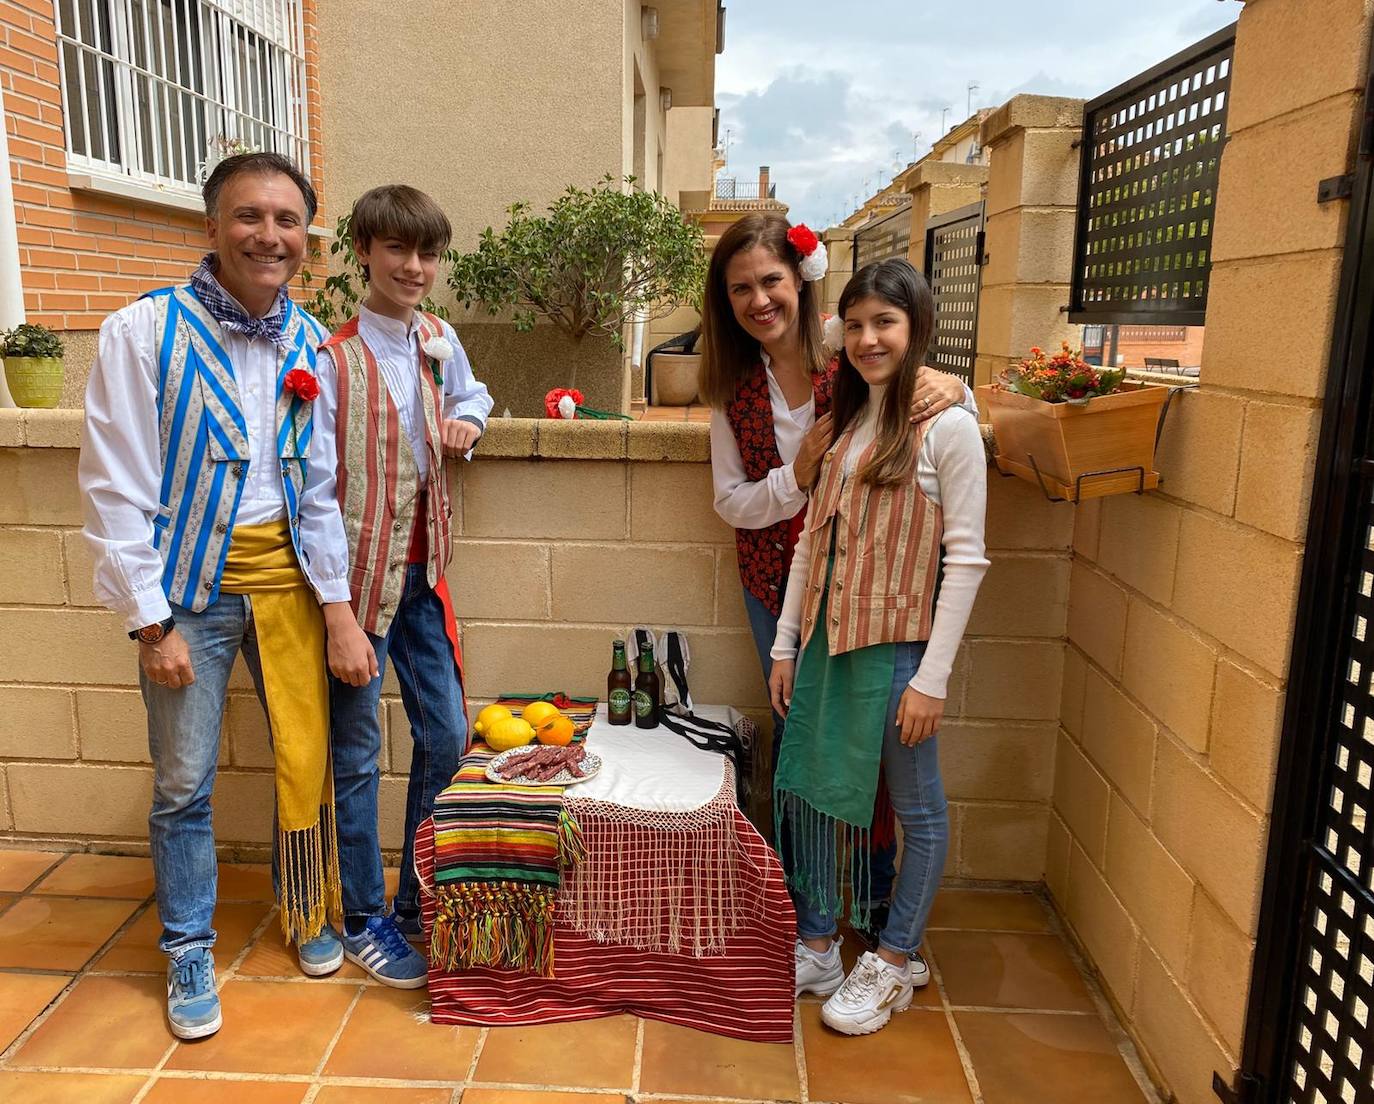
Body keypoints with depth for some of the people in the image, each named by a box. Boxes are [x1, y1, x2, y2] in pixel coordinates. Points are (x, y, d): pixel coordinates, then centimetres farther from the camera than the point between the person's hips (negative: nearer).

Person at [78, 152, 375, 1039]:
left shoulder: (309, 344, 2)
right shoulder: (144, 332, -10)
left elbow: (320, 485, 4)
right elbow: (116, 491, -9)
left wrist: (339, 606, 0)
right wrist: (152, 622, -11)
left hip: (287, 575, 3)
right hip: (189, 583, -3)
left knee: (307, 758, 9)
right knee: (184, 784, 8)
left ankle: (308, 916, 33)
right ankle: (189, 950, 30)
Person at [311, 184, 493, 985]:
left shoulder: (440, 340, 6)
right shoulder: (332, 359, -12)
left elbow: (472, 395, 27)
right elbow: (315, 484, -13)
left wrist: (468, 423, 3)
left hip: (424, 573, 6)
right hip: (360, 576, -6)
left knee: (447, 738, 11)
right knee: (358, 751, 7)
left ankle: (420, 898, 31)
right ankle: (365, 921, 25)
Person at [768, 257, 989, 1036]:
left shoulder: (948, 426, -9)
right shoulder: (848, 420, 11)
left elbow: (965, 558, -12)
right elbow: (813, 540, 12)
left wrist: (933, 676, -15)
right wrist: (787, 644, 11)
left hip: (896, 646, -7)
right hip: (825, 637, 7)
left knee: (917, 808, 9)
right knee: (809, 792, 13)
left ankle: (894, 963, 28)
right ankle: (817, 949, 31)